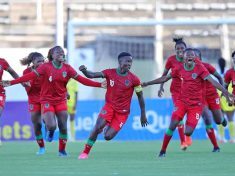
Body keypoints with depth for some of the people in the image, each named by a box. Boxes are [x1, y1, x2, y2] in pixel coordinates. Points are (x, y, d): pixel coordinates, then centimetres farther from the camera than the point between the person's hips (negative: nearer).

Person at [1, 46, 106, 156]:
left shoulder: (67, 68, -1)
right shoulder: (46, 67, -11)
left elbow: (81, 79, -1)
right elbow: (31, 76, -17)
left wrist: (99, 85, -7)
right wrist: (11, 83, -25)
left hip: (61, 101, 3)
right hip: (47, 100, -3)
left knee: (63, 127, -2)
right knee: (52, 126, -17)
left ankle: (62, 150, 18)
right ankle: (50, 131, 23)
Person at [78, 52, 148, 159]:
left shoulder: (134, 79, -9)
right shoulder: (110, 73, -6)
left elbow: (140, 96, 1)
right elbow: (91, 75, -12)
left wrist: (143, 115, 3)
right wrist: (84, 71, -34)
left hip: (122, 112, -1)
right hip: (109, 106, 1)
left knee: (107, 137, -11)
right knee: (97, 127, -22)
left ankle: (109, 128, 27)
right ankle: (85, 152, -8)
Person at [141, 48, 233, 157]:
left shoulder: (199, 68, -9)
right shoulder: (180, 69, 2)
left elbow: (212, 81, -16)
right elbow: (164, 78, 15)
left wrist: (226, 93, -26)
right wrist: (147, 83, 20)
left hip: (196, 105, -2)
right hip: (182, 102, 2)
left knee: (188, 132, -12)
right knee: (172, 125, -16)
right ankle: (162, 151, -5)